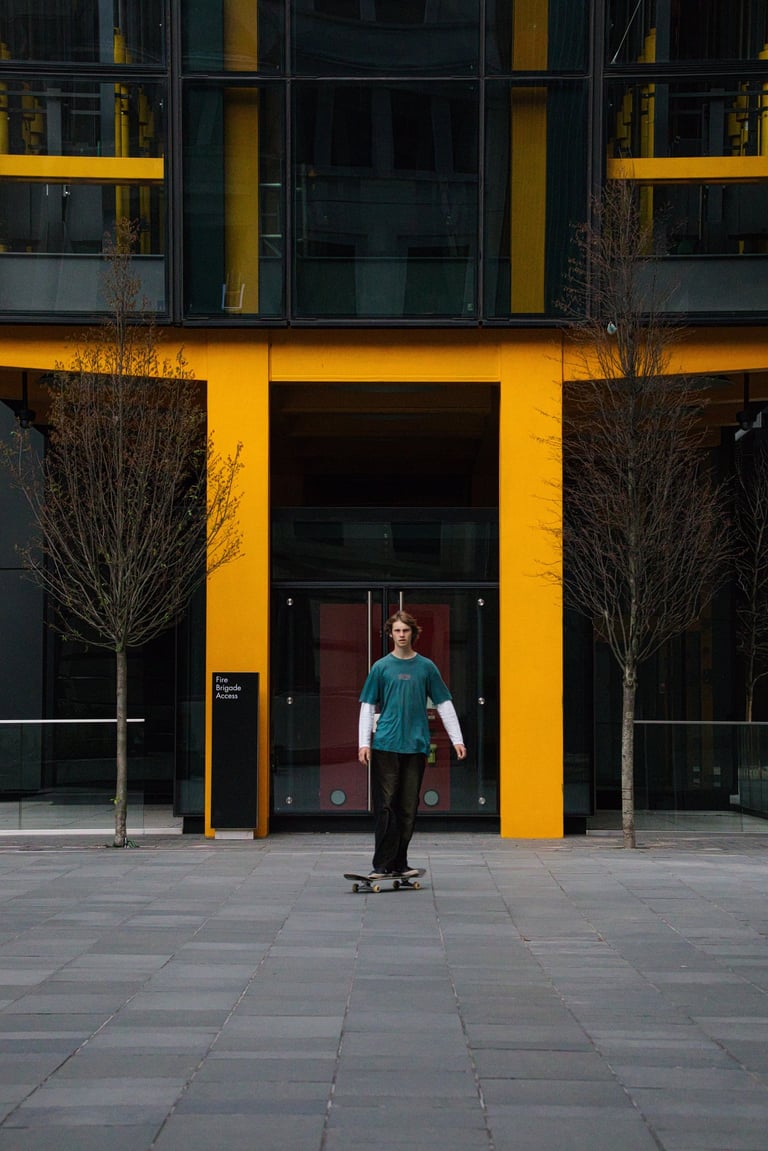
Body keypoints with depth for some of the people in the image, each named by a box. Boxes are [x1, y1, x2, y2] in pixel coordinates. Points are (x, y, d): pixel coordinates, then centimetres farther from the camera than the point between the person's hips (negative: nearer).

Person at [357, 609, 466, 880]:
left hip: (416, 746, 2)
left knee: (408, 807, 5)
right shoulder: (381, 667, 5)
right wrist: (364, 743, -3)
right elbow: (368, 706, 6)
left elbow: (444, 704, 9)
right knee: (385, 806, -5)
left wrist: (457, 739, 3)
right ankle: (382, 864, -4)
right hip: (385, 745, -2)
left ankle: (400, 862, 14)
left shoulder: (426, 667, 7)